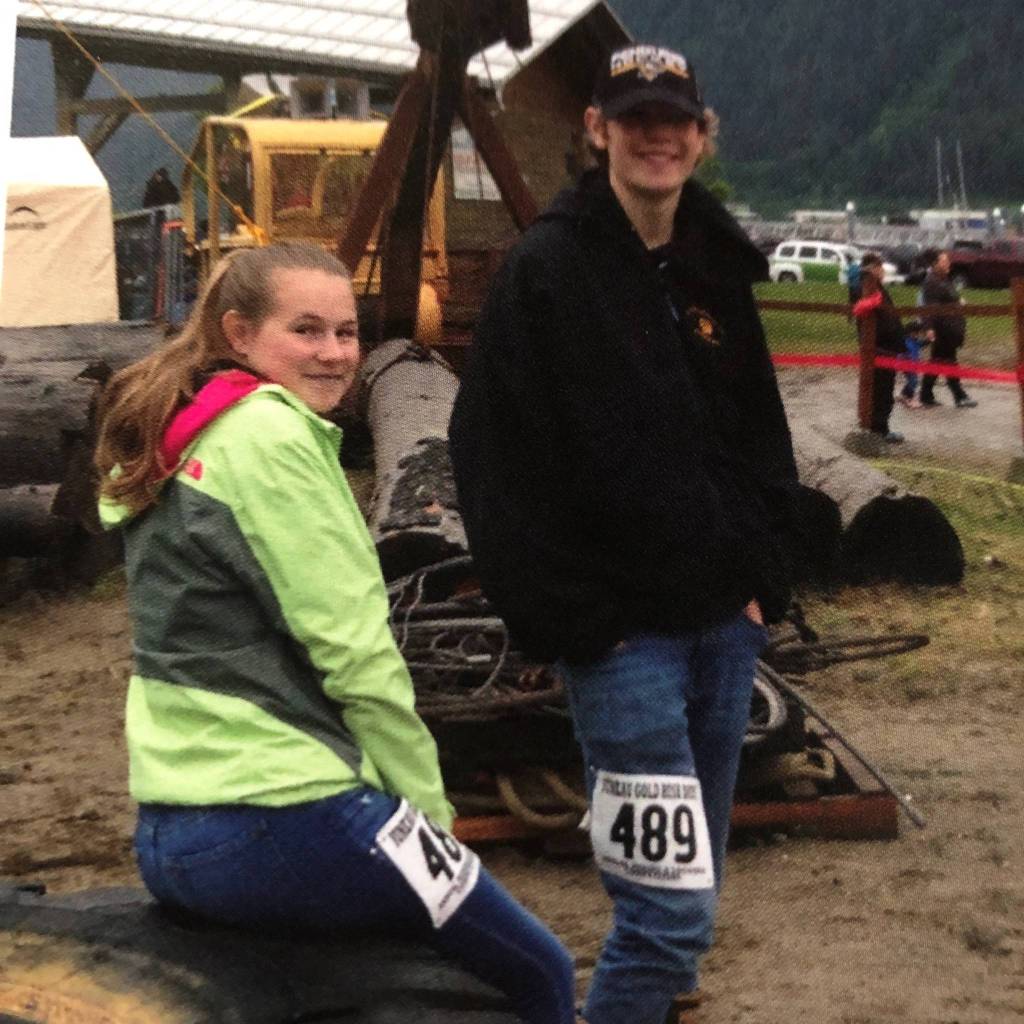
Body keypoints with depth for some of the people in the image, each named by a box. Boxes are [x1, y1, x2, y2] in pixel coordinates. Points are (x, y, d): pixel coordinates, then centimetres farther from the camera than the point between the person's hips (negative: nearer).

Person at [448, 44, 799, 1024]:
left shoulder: (717, 268, 9)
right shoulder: (545, 270, -10)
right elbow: (497, 462, -13)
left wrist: (763, 577, 9)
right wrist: (568, 620, -14)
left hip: (724, 622, 7)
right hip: (623, 636, -6)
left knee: (685, 883, 17)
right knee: (671, 909, -8)